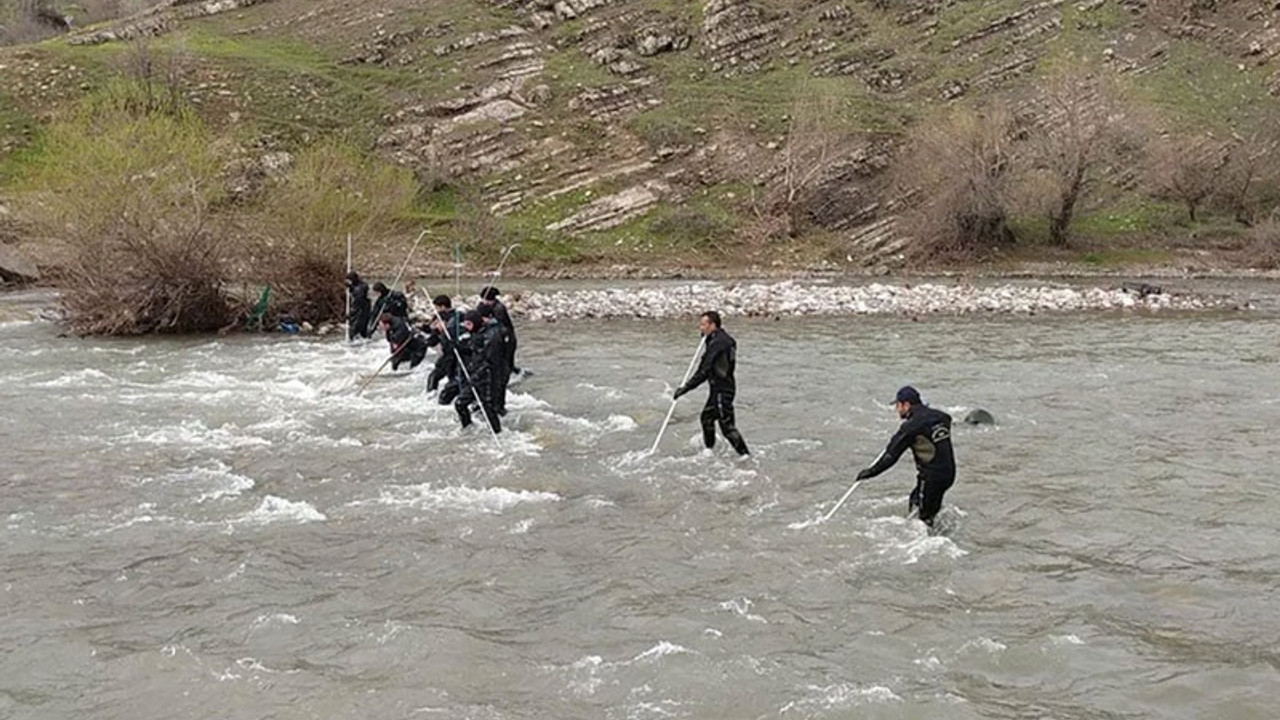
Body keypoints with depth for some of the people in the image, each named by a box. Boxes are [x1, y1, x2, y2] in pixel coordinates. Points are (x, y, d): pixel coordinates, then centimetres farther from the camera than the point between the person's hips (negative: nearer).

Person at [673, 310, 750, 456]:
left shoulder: (718, 342, -20)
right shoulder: (723, 338, 12)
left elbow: (704, 371, -23)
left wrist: (685, 388, -20)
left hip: (723, 390, -11)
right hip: (718, 389, 11)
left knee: (727, 426, -9)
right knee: (706, 417, 23)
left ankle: (746, 455, -6)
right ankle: (709, 449, 39)